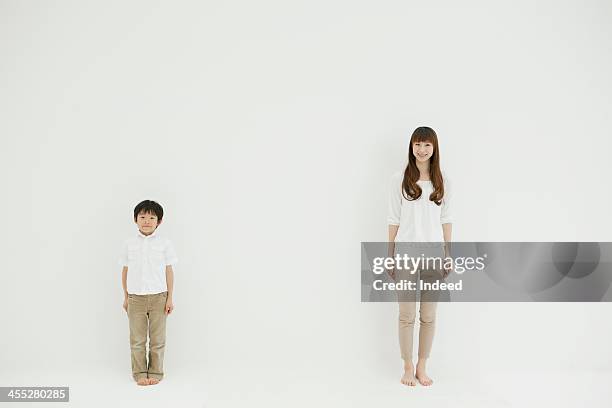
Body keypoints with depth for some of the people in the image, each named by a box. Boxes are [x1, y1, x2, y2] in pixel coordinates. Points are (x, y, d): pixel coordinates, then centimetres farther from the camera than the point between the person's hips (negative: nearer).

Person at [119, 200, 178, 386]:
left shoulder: (164, 243, -1)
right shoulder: (129, 243, 3)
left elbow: (169, 271, 1)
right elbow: (125, 271, 9)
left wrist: (170, 298, -1)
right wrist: (125, 297, 8)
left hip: (158, 297, -1)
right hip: (135, 298, 1)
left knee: (157, 338, 6)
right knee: (137, 339, 6)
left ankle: (155, 372, 17)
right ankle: (139, 373, 16)